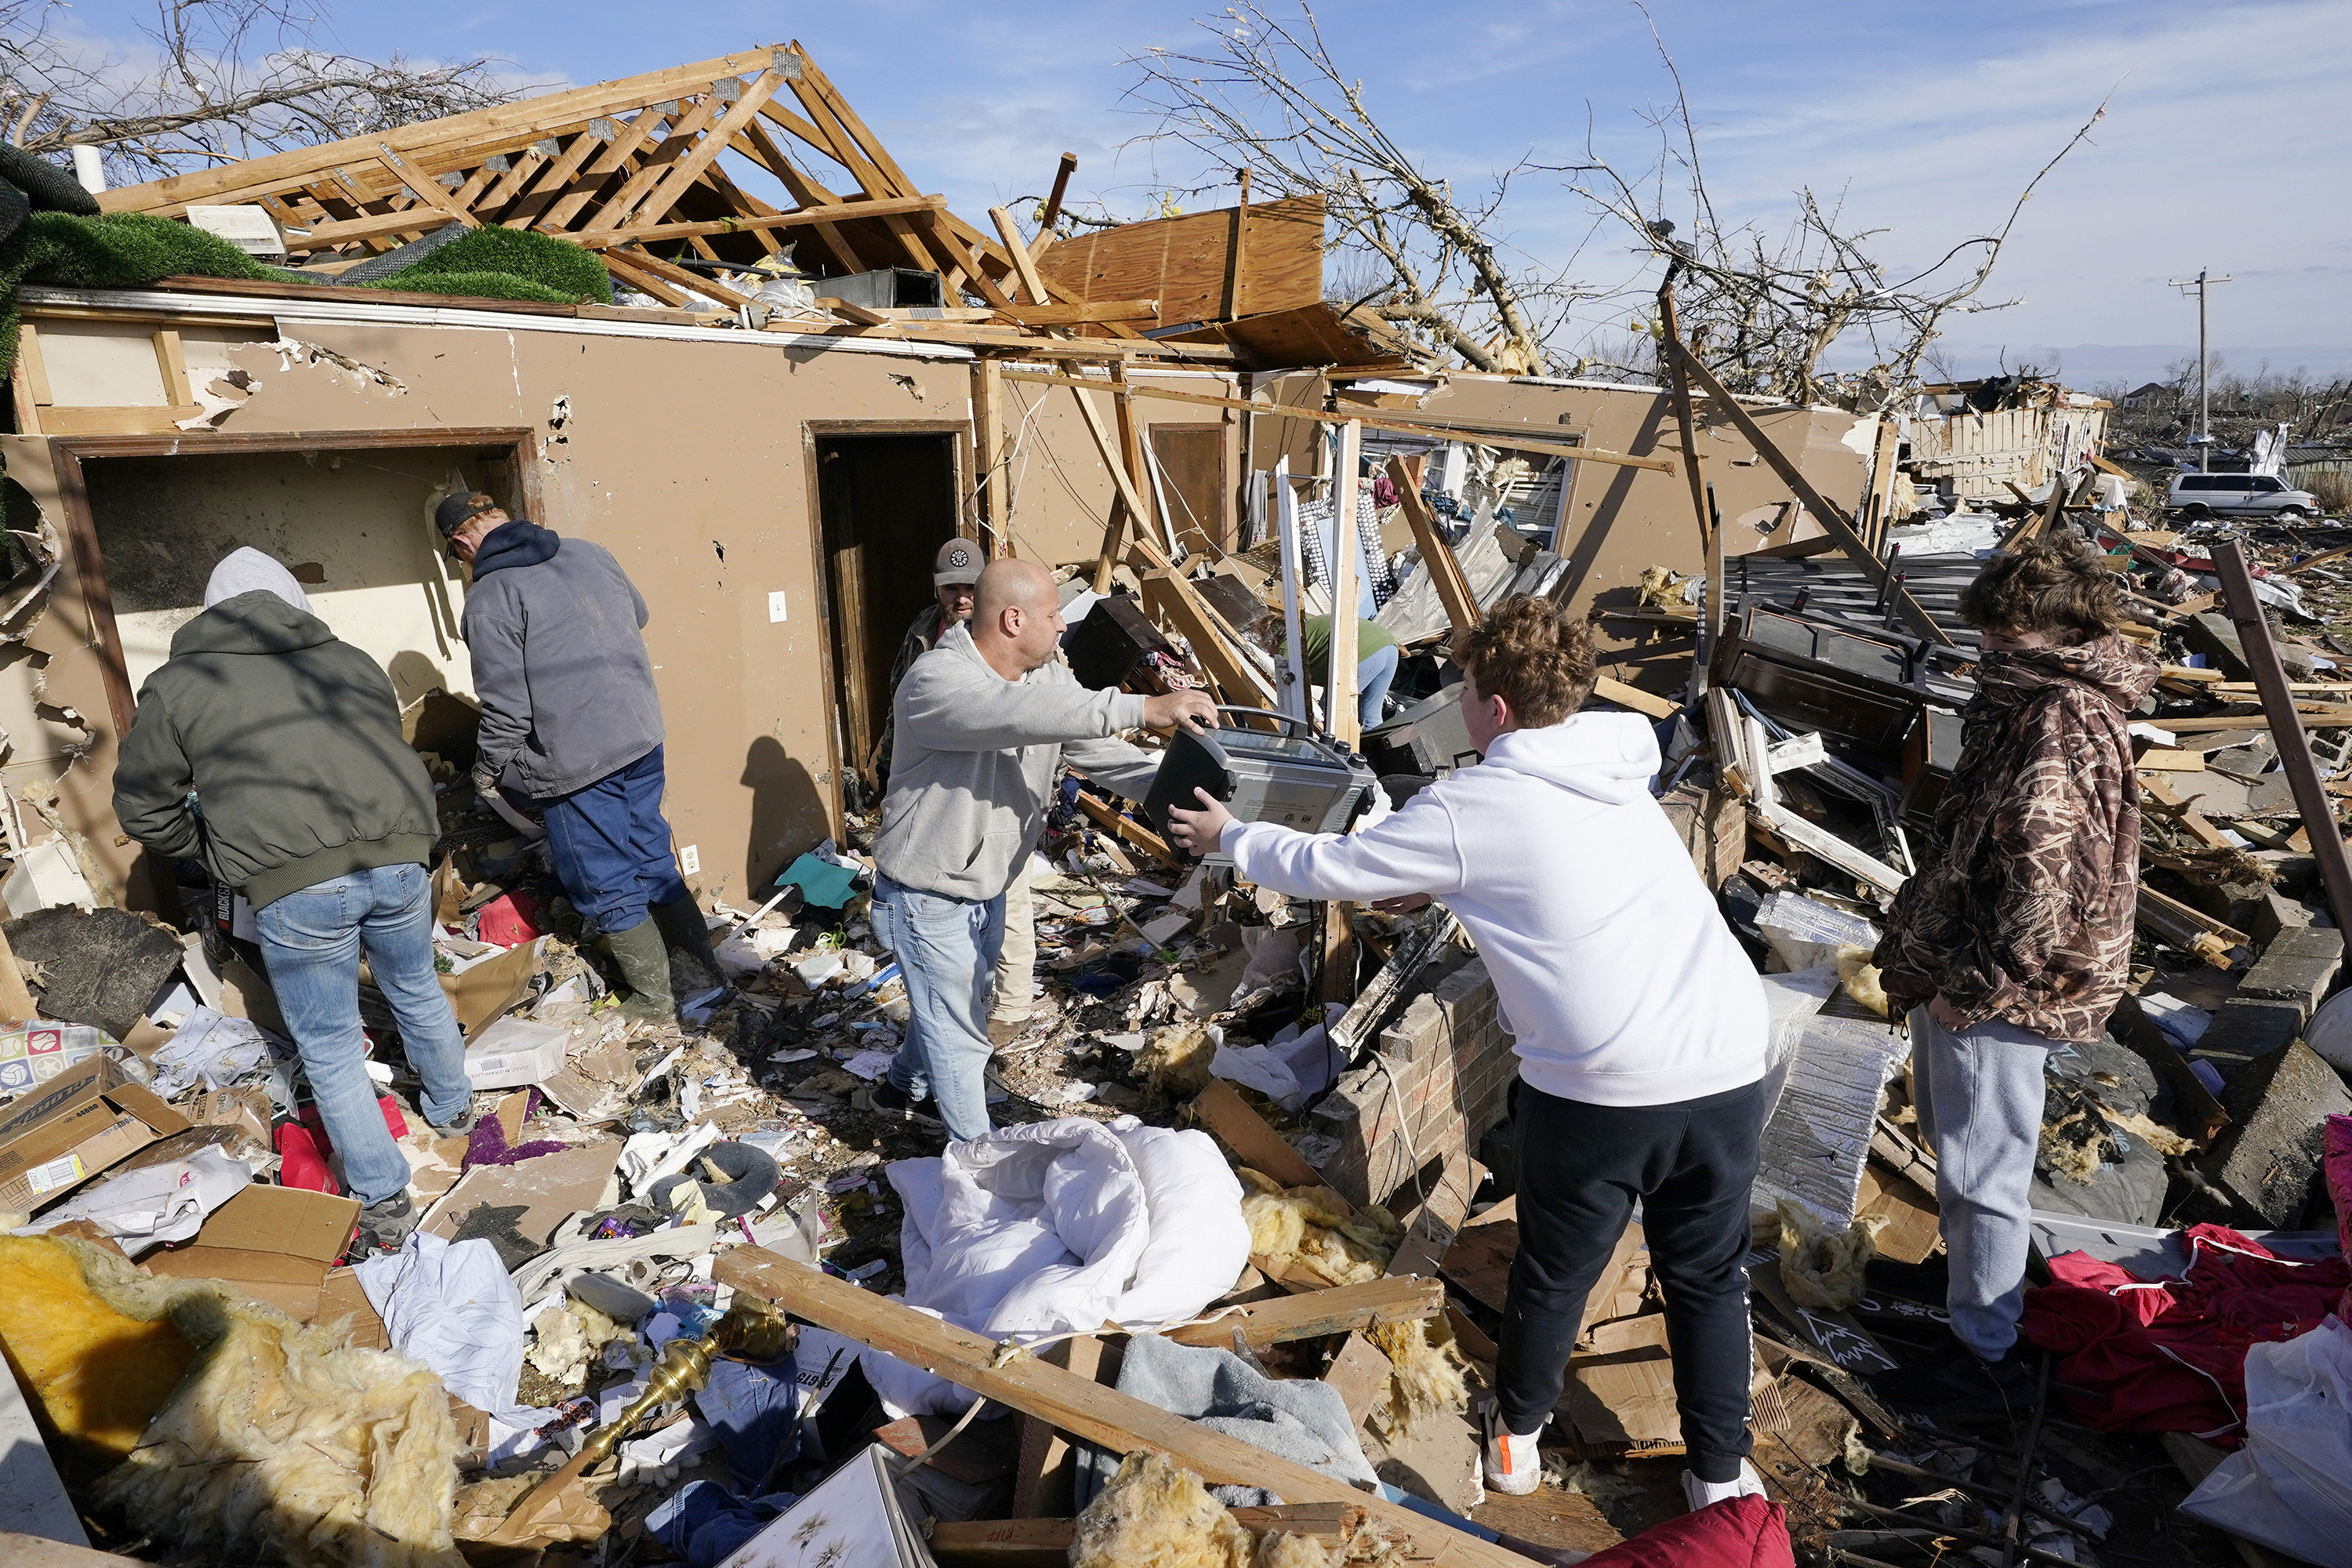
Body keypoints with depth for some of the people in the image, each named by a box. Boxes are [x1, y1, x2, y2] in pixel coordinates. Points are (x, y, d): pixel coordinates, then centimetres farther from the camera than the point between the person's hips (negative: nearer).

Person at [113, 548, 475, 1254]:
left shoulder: (177, 686, 10)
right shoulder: (351, 662, 18)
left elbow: (143, 807, 13)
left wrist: (212, 851, 30)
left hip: (293, 886, -3)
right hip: (398, 859, 3)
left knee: (329, 1048, 12)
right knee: (417, 991, 28)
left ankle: (384, 1203, 21)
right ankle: (454, 1107, 50)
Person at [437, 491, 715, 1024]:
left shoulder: (489, 598, -14)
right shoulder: (589, 552, 6)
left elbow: (506, 708, -15)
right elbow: (639, 615, 24)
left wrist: (486, 770, 2)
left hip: (574, 762, -6)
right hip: (642, 736, 7)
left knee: (607, 890, 10)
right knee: (655, 863, 19)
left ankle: (654, 1000, 22)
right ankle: (704, 971, 27)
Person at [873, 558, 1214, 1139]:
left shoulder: (1048, 676, -4)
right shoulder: (936, 681, -30)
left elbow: (1098, 749, -8)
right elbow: (1026, 714, -47)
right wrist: (1143, 708, -52)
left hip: (988, 887, 8)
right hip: (929, 898, -8)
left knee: (962, 1002, 28)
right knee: (959, 1035, 4)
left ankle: (908, 1088, 54)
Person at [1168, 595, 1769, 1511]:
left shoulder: (1473, 809, -9)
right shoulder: (1618, 774, 10)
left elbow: (1331, 867, 1)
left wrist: (1230, 838, 16)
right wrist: (1430, 889, 30)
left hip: (1599, 1091, -5)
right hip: (1729, 1070, 5)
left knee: (1554, 1273, 19)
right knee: (1709, 1276, 23)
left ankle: (1516, 1436, 42)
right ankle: (1722, 1473, 38)